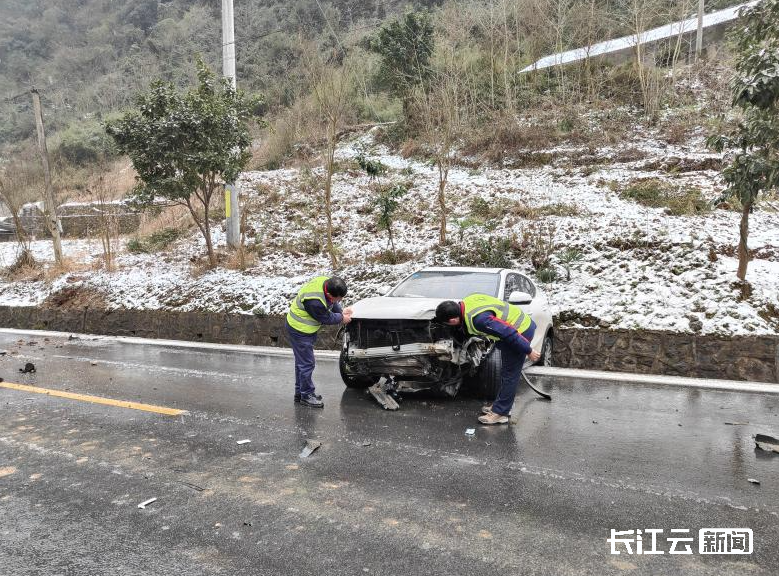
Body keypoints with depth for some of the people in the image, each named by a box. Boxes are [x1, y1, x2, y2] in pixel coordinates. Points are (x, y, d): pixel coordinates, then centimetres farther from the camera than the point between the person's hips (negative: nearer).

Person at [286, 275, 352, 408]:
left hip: (301, 327, 10)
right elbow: (326, 318, -19)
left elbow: (332, 303, 9)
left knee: (302, 361, 19)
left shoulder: (326, 282, -13)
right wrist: (341, 318, -5)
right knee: (307, 363, -2)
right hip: (300, 330, -10)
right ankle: (306, 395, 11)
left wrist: (341, 311, -1)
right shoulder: (315, 302, -38)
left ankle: (300, 392, 31)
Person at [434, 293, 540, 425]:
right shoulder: (466, 302, -6)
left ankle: (500, 413, 5)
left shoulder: (478, 319, -34)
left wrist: (528, 351, -19)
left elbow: (509, 333, -30)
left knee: (509, 375, -3)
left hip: (521, 331, -10)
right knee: (506, 373, 18)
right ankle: (501, 405, 29)